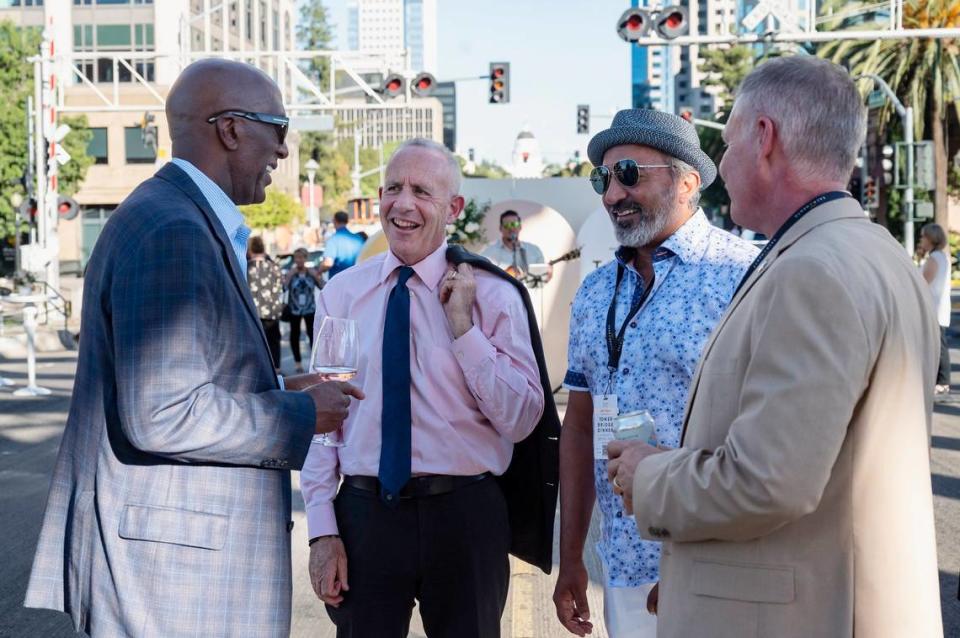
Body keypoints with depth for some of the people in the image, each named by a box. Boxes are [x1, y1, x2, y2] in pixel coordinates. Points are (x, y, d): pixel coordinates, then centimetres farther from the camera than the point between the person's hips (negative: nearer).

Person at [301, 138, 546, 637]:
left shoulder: (492, 295, -3)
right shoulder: (340, 294, 2)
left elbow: (521, 421, -8)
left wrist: (463, 326, -15)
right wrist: (322, 529, -2)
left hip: (464, 515, -1)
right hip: (363, 511, 1)